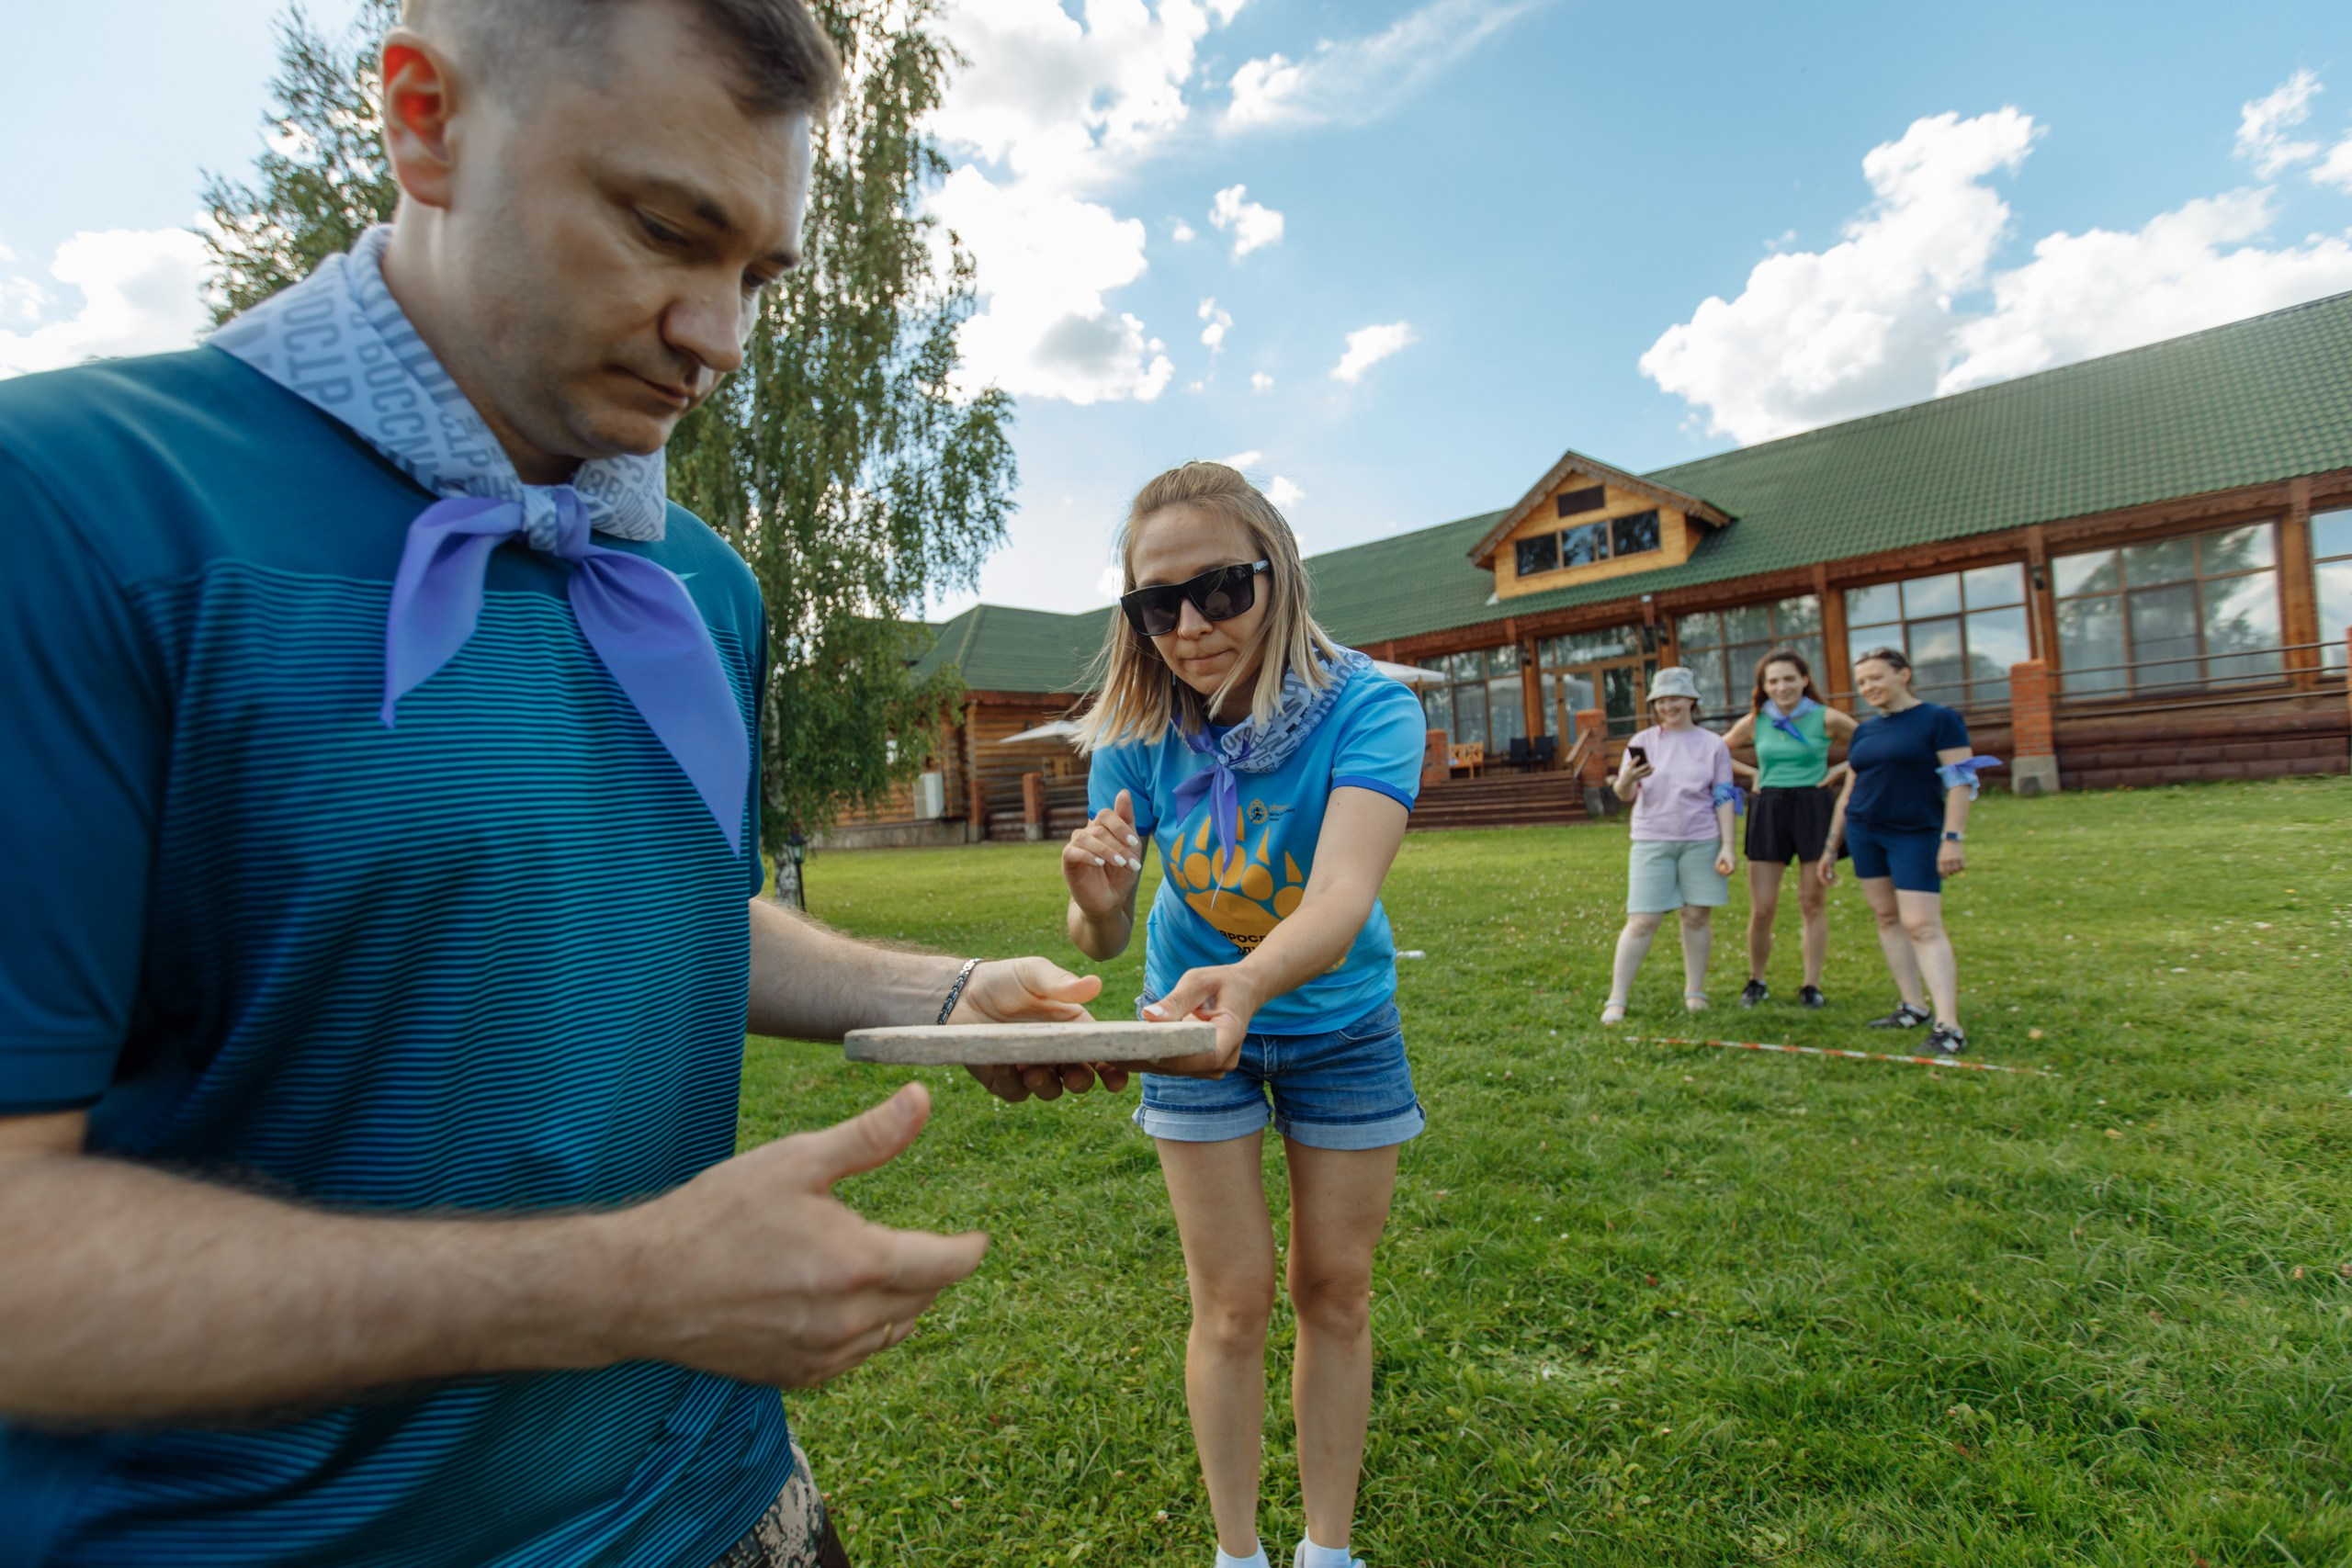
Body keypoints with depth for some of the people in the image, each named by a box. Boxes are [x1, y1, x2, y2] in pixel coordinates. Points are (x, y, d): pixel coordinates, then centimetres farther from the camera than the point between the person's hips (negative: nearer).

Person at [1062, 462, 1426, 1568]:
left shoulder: (1364, 708, -27)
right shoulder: (1137, 737, -19)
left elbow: (1341, 895, -42)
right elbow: (1101, 940, -17)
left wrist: (1251, 977, -63)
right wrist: (1097, 907, -41)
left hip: (1339, 1027, 0)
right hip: (1195, 1019, 1)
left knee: (1334, 1293, 12)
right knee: (1233, 1305, 6)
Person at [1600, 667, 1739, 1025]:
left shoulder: (1713, 745, 4)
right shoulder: (1643, 742, 4)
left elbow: (1724, 798, 5)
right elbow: (1625, 795, 0)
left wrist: (1727, 845, -2)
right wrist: (1625, 781, -24)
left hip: (1701, 841, 1)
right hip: (1652, 841, -1)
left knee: (1697, 915, 6)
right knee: (1642, 921, -4)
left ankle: (1695, 991, 22)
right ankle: (1616, 999, -1)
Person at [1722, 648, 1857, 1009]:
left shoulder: (1826, 718, -2)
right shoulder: (1754, 723, 3)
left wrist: (1840, 769, -3)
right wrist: (1752, 772, 5)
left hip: (1814, 809, -1)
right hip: (1768, 811, 1)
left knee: (1813, 902, 5)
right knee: (1762, 909, -1)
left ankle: (1811, 985, 16)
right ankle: (1756, 982, 17)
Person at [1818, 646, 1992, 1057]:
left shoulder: (1939, 720, -5)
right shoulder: (1865, 732, 12)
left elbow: (1960, 782, -10)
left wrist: (1953, 837, -18)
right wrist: (1831, 847, 16)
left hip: (1916, 834, -6)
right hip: (1863, 832, 6)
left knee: (1922, 926, -12)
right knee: (1886, 918, 8)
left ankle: (1948, 1027, -13)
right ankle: (1914, 1007, 16)